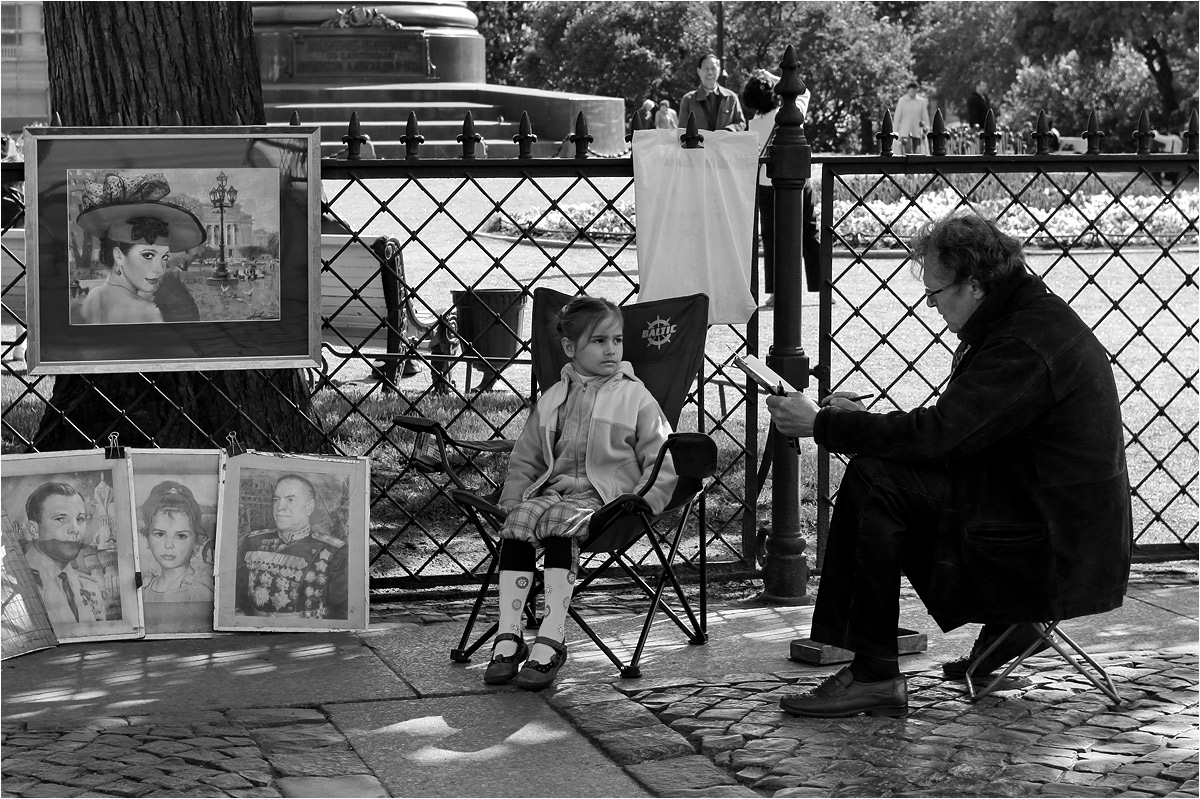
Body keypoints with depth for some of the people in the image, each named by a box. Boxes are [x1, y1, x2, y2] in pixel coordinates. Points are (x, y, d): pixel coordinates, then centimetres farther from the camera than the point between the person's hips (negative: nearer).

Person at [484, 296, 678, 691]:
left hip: (603, 497, -4)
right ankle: (507, 637, -29)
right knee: (518, 521, -27)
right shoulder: (552, 400, 19)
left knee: (561, 522, -35)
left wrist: (643, 500, -11)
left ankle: (551, 641, -38)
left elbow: (663, 463, 4)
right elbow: (524, 460, 23)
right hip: (553, 490, 4)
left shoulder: (636, 398, 7)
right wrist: (512, 501, 6)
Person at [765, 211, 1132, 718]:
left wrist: (822, 424, -16)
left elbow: (938, 434, -24)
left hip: (1054, 554, -10)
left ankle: (874, 675, -12)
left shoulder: (1027, 344, -20)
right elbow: (949, 431, 16)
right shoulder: (1032, 317, 13)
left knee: (875, 482, -17)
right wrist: (857, 419, 9)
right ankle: (1005, 621, 13)